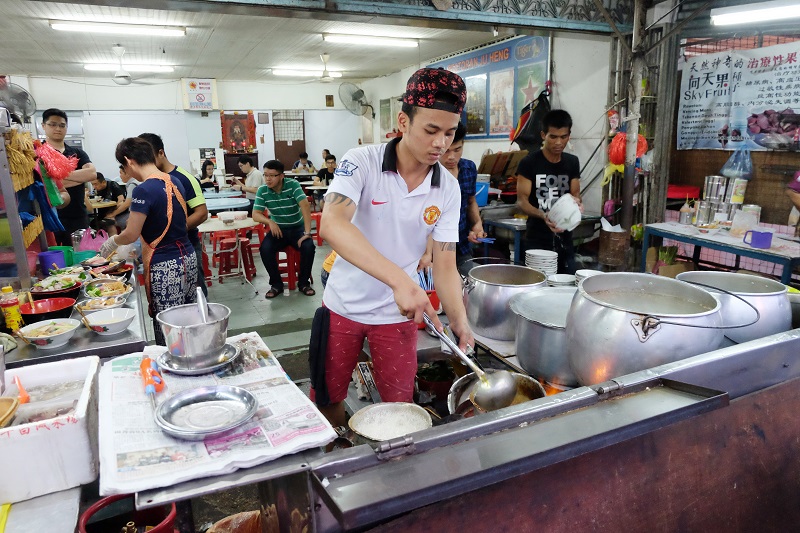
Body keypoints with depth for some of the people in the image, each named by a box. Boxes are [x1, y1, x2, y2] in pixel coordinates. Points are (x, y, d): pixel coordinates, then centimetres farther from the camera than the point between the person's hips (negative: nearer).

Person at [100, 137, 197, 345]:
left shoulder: (144, 190, -15)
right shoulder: (175, 182, 7)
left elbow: (131, 234, -10)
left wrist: (112, 242, 12)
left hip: (165, 267, -8)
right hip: (188, 258, 8)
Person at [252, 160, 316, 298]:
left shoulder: (292, 184, -16)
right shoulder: (262, 190, -8)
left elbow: (305, 206, -25)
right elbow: (256, 214, -8)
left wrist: (307, 232, -35)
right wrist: (270, 222, -31)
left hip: (297, 228, -1)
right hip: (278, 229, 2)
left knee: (308, 246, -29)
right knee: (265, 249, -26)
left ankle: (304, 282, -6)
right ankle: (276, 284, -6)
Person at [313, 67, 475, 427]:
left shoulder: (448, 188, -8)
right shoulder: (362, 162, -19)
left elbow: (445, 265, -7)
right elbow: (332, 225, -36)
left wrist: (459, 320, -25)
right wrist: (400, 279, -47)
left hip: (399, 313, 2)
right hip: (344, 305, -1)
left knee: (399, 404, 14)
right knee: (327, 400, 16)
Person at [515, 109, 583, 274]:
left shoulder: (572, 162, 8)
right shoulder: (529, 163, -7)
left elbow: (575, 194, 13)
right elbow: (521, 201, -9)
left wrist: (577, 203, -12)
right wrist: (542, 215, -27)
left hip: (565, 240, 4)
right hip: (537, 241, -4)